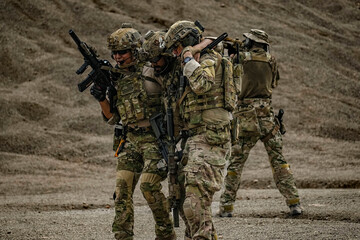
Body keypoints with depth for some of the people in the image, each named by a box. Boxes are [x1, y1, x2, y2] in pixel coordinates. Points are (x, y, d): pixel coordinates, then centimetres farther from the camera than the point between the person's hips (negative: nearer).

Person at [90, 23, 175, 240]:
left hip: (154, 138, -6)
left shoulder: (152, 70, -8)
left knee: (149, 185, -15)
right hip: (131, 140, 6)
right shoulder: (116, 78, 11)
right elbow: (113, 118, 15)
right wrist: (101, 98, 0)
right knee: (123, 188, -3)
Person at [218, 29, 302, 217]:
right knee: (278, 161, 7)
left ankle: (226, 207, 7)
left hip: (246, 117, -2)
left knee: (236, 163, 5)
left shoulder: (241, 60, -2)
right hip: (267, 116, 2)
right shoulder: (270, 60, 6)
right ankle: (294, 203, 1)